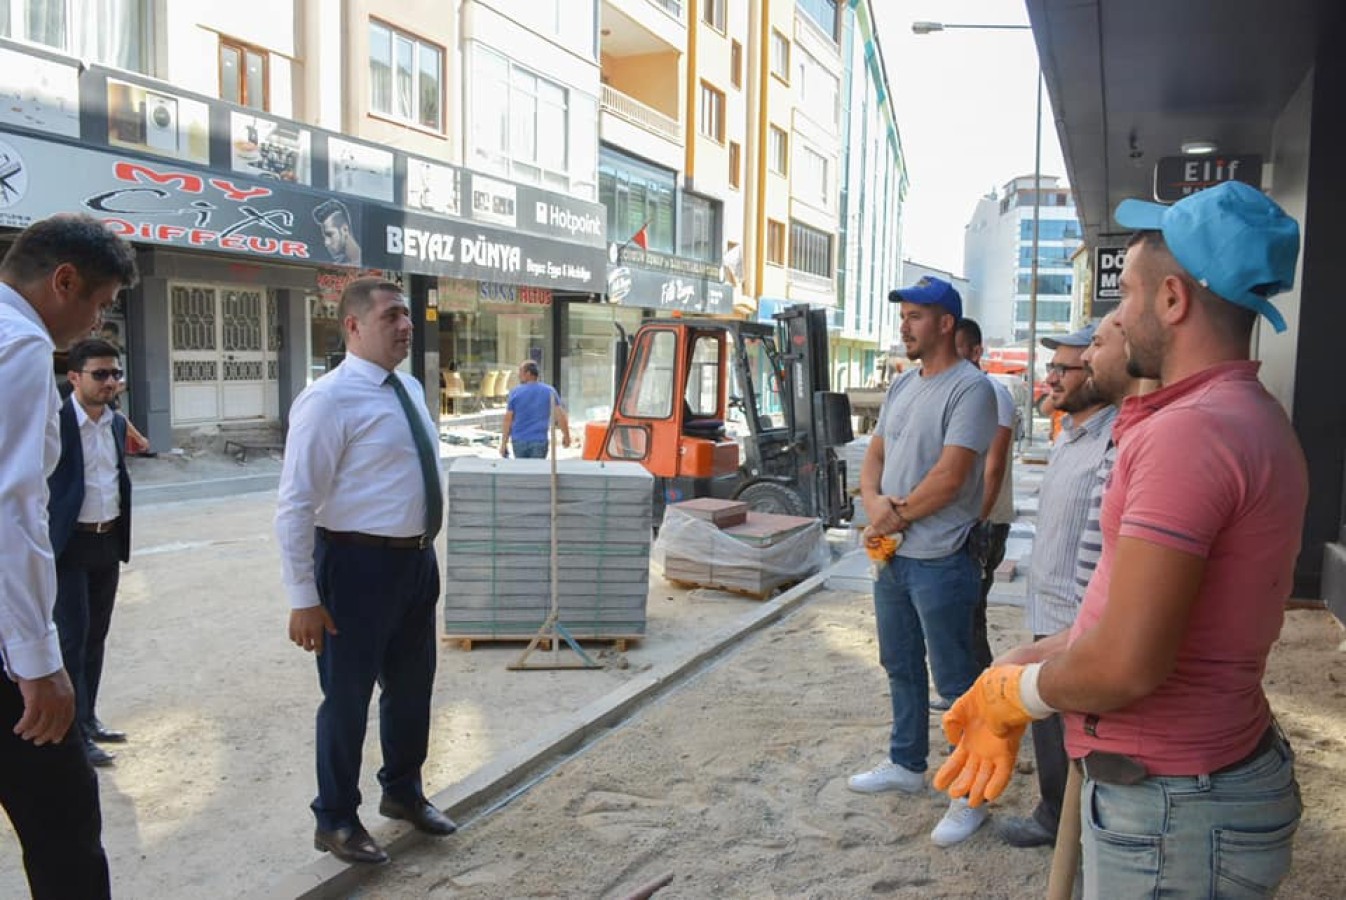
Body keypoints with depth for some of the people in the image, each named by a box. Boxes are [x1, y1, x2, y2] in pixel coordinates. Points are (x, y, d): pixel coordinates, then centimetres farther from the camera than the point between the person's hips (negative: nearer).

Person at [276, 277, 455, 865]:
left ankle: (403, 792, 44)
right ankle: (336, 819, 29)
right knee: (348, 693, 8)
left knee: (413, 684, 22)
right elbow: (295, 506, -19)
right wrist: (304, 598, -19)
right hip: (359, 562, -8)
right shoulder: (329, 399, -18)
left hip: (417, 558, 8)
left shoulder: (409, 388, 8)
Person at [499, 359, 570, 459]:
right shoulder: (549, 391, 1)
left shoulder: (515, 392, -2)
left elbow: (508, 420, -2)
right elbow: (560, 416, 0)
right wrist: (566, 436, 12)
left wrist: (504, 443, 2)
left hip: (519, 440, 0)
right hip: (539, 440, 0)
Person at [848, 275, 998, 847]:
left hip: (941, 561, -9)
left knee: (954, 680, 1)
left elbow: (950, 477, -22)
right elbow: (873, 458, 15)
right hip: (892, 555, 9)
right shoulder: (901, 387, 12)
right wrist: (874, 503, -6)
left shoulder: (970, 388, -15)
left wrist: (897, 516, -10)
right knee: (901, 668, 20)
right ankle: (907, 764, 37)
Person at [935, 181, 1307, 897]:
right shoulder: (1249, 420, 10)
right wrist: (1022, 663, 8)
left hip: (1171, 810, -9)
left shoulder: (1191, 430, -25)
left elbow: (1126, 665, -29)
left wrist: (1016, 693, -10)